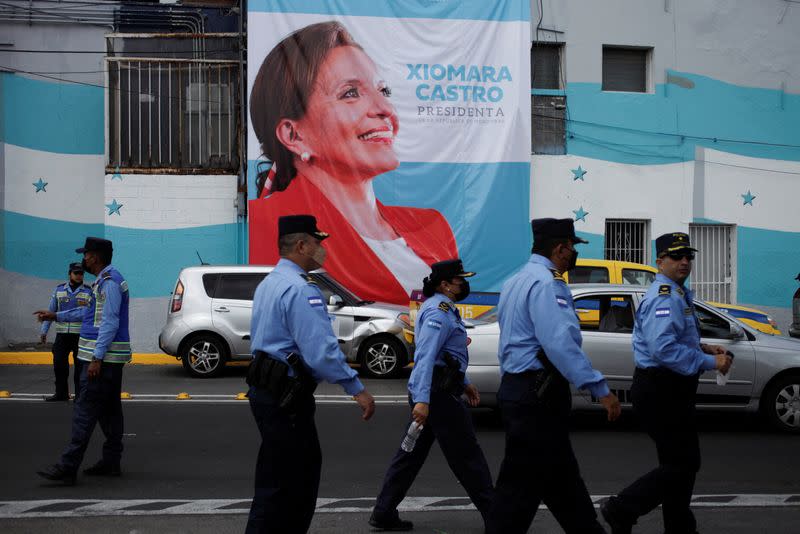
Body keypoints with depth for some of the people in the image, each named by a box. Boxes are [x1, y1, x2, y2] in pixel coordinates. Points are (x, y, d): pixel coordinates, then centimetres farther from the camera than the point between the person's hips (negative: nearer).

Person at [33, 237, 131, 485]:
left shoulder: (109, 281, -16)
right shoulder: (105, 280, 17)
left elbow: (110, 322, -22)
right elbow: (90, 312, 30)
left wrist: (97, 358, -25)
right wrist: (56, 316, 32)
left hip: (104, 356, -11)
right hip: (111, 357, 11)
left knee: (85, 410, -12)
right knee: (109, 410, 12)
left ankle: (67, 468, -13)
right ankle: (111, 462, 16)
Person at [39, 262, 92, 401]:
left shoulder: (89, 292, 2)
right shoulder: (59, 289, 9)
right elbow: (51, 311, 12)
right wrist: (44, 330, 8)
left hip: (80, 335, -3)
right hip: (62, 334, 3)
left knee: (80, 365, -1)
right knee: (59, 364, 3)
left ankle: (80, 394, 8)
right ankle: (61, 393, 15)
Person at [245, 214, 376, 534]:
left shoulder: (269, 284, 15)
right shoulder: (300, 289, -18)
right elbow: (322, 350, -26)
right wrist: (356, 389, -22)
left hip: (267, 388, 10)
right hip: (287, 397, -10)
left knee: (306, 468, 18)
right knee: (279, 484, -4)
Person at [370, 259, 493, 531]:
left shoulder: (440, 308, 17)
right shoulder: (439, 312, -16)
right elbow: (426, 356, -25)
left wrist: (464, 383, 27)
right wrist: (422, 399, -32)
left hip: (430, 391, 10)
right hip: (438, 393, -10)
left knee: (412, 453, 10)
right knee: (466, 455, -2)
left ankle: (384, 513, 10)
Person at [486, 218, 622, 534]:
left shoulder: (516, 282, 19)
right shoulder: (545, 282, -15)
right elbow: (560, 343, -26)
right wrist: (599, 389, -25)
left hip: (516, 387, 11)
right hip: (538, 396, -11)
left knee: (562, 480, 15)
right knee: (522, 485, -6)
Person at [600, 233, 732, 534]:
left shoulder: (678, 295, 18)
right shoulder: (664, 297, -18)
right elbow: (664, 349, -29)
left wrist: (703, 348, 12)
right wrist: (710, 362, -23)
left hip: (671, 391, 11)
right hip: (661, 391, -11)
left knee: (682, 463, 16)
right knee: (682, 464, -9)